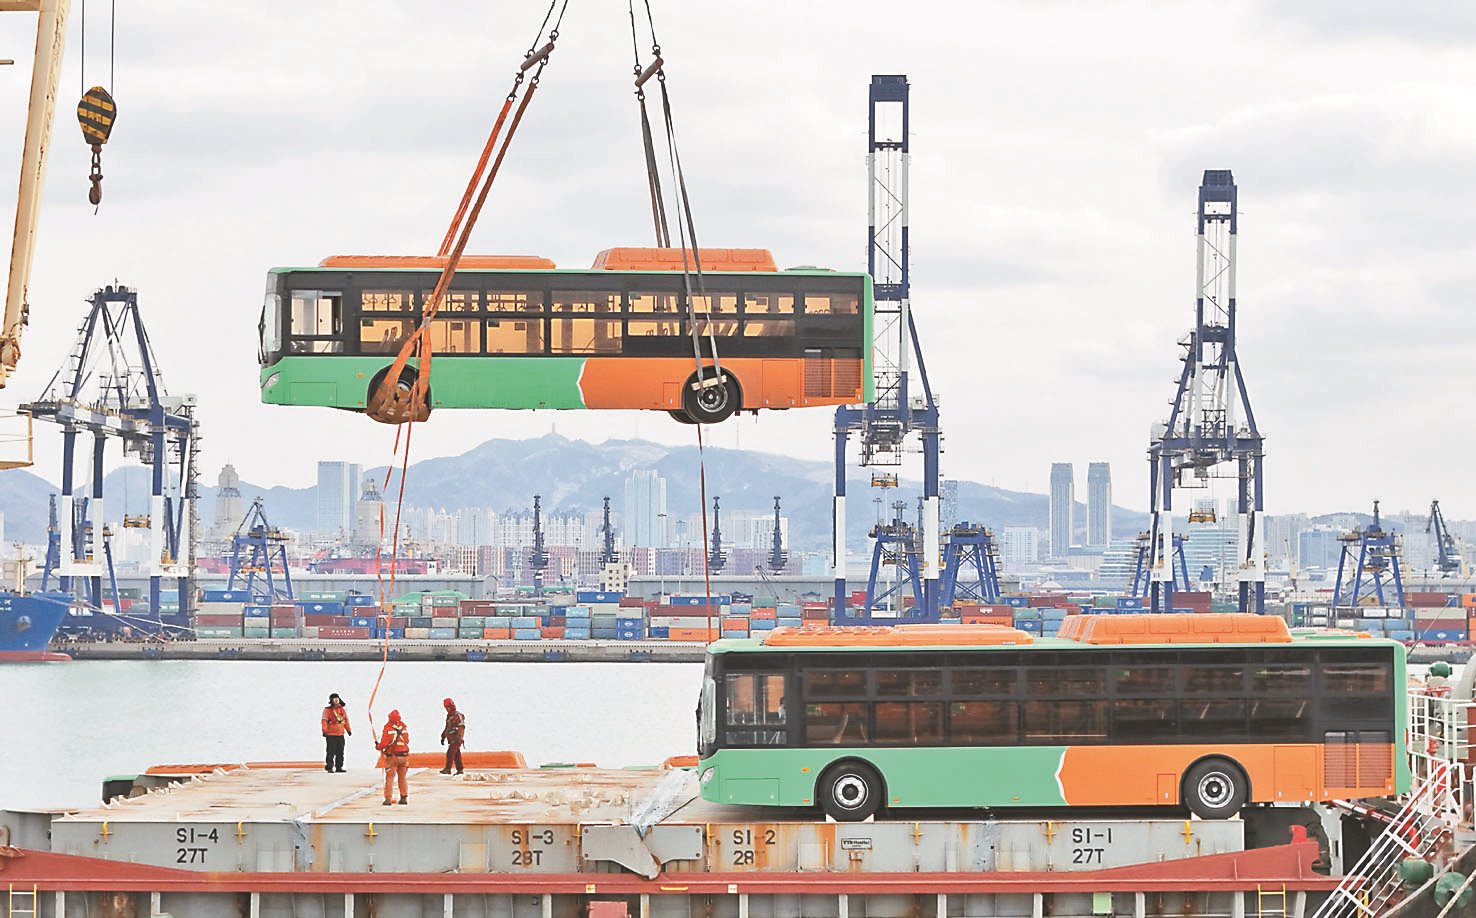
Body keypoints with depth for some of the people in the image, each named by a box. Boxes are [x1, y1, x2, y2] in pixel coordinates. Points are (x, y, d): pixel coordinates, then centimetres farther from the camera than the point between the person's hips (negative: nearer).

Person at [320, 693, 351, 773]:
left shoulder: (342, 709, 14)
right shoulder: (327, 710, -5)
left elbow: (346, 720, 22)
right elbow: (324, 721, -12)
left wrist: (348, 730, 22)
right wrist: (324, 731, -21)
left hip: (340, 734, 6)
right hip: (331, 735, -6)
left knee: (340, 752, 9)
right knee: (331, 751, -9)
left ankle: (339, 767, 16)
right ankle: (329, 767, -5)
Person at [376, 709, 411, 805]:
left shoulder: (388, 728, -12)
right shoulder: (404, 727, 2)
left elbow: (384, 743, -13)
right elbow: (407, 741, 10)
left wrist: (378, 747, 4)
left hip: (392, 755, -4)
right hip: (404, 755, 4)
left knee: (390, 777, 1)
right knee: (402, 777, 16)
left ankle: (388, 798, -3)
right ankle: (404, 797, 17)